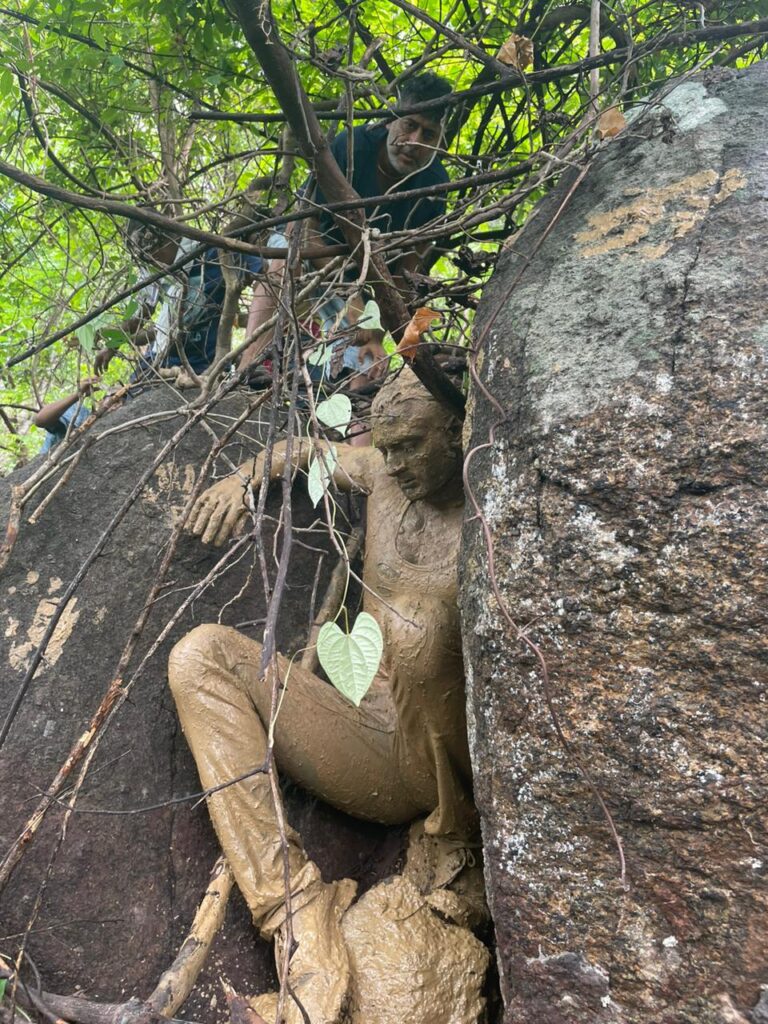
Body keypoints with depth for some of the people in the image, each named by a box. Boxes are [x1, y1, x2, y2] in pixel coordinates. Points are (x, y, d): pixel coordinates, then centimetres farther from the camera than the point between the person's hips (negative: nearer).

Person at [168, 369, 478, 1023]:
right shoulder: (381, 473, 11)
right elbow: (303, 450, 28)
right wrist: (243, 479, 11)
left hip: (454, 770, -5)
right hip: (374, 759, 5)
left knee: (424, 621, -33)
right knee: (201, 654, -10)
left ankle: (457, 844, -9)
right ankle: (303, 928, -24)